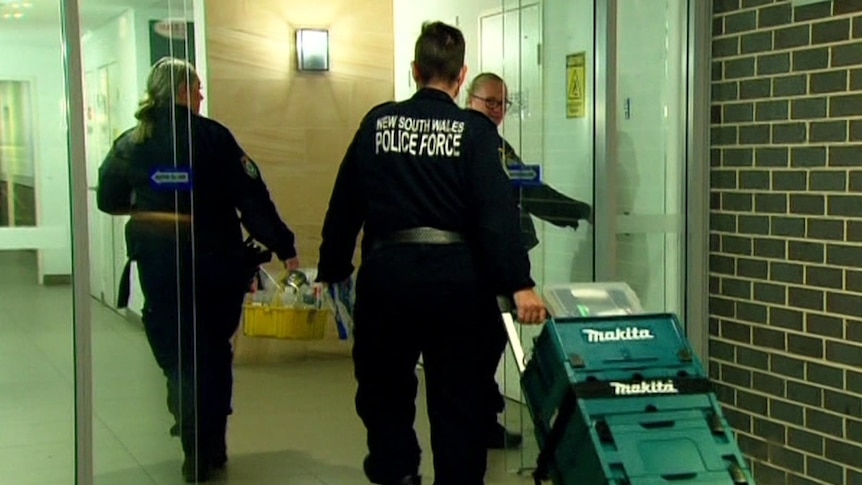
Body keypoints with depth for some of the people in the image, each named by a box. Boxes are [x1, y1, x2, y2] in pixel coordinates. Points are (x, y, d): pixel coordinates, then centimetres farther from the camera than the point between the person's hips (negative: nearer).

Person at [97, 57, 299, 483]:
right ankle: (213, 449, 22)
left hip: (160, 268, 1)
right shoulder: (212, 136, -7)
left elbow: (109, 200, 10)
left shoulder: (129, 144, 2)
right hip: (217, 263, -1)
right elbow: (251, 197, -11)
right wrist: (283, 248, -8)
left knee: (180, 359, 11)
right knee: (215, 355, 15)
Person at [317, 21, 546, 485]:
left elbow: (344, 204, 9)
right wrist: (519, 284, -15)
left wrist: (332, 269, 17)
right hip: (454, 275, -1)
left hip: (387, 270, 1)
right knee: (455, 399, 9)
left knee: (382, 387, 18)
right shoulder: (475, 131, -2)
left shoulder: (377, 123, 6)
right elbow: (497, 211, -12)